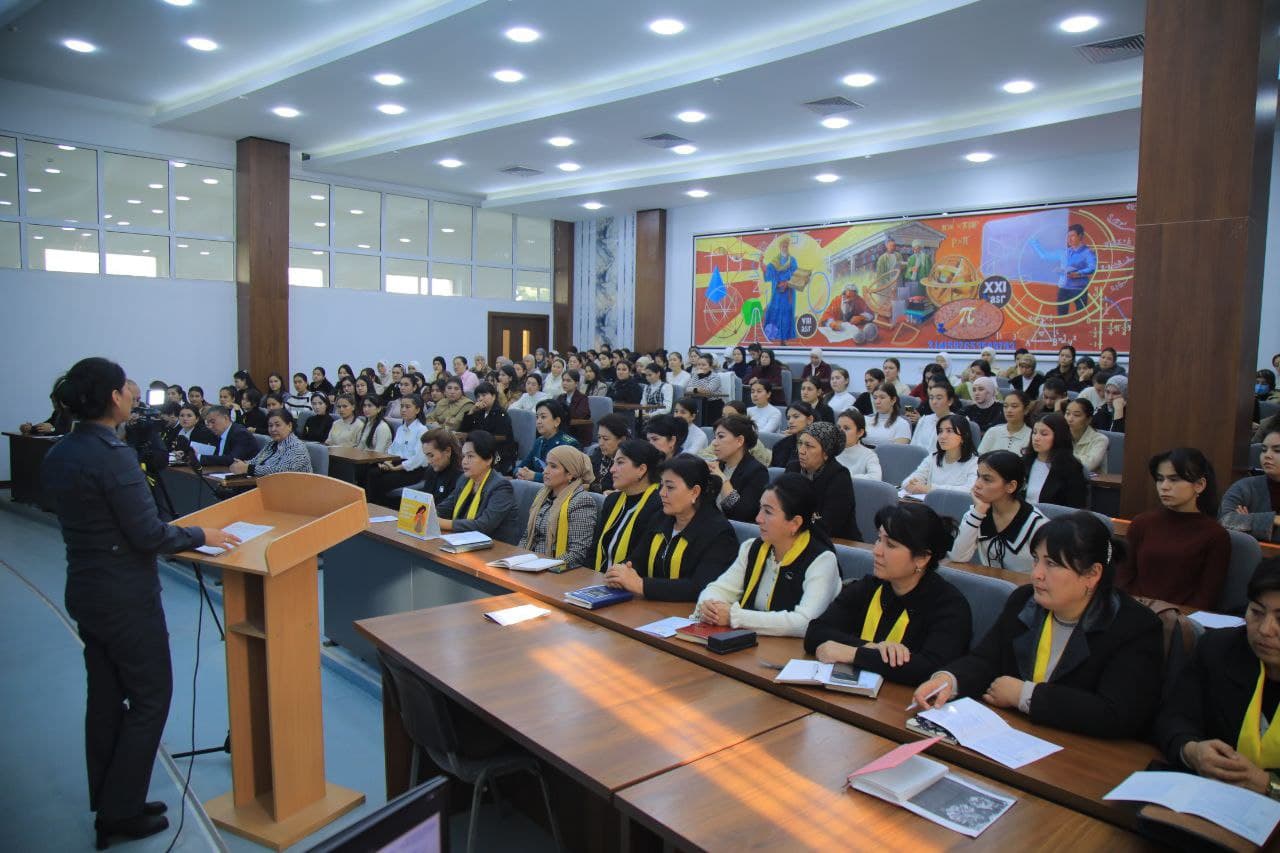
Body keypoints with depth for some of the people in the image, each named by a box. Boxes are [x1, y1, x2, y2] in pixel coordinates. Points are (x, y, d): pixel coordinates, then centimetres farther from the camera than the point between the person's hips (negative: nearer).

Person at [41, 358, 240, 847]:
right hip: (125, 596, -9)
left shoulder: (57, 456, 4)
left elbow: (87, 521, 12)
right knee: (149, 698, 5)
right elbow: (148, 535, -21)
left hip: (85, 590, 9)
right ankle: (120, 814, 14)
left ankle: (108, 803, 30)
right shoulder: (114, 456, -22)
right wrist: (201, 536, -8)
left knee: (105, 696, 17)